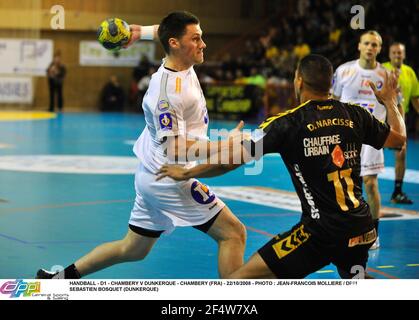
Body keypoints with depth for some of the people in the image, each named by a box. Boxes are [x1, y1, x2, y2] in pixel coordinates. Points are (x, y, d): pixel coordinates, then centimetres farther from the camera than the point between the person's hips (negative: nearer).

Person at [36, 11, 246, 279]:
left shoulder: (182, 65, 2)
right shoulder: (168, 90, -24)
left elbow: (167, 29, 23)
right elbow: (175, 149, -27)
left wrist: (142, 31, 12)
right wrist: (224, 145, -29)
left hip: (151, 177, 10)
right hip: (170, 180, -10)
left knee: (133, 250, 20)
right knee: (233, 232, -6)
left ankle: (61, 278, 26)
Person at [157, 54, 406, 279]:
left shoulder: (287, 123, -9)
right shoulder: (355, 115, 3)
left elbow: (230, 161, -9)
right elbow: (399, 138, 19)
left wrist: (185, 173, 6)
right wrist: (390, 100, 37)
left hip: (322, 231, -6)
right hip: (362, 228, 6)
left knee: (240, 280, -7)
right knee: (354, 277, 37)